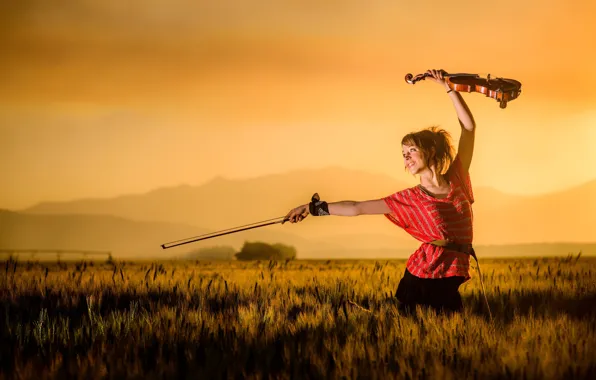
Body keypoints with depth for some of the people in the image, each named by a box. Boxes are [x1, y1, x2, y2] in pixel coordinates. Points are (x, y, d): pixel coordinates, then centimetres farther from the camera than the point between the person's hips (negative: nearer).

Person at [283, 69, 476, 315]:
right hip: (421, 275, -3)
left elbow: (469, 126, 8)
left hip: (451, 280, 3)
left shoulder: (457, 179, 6)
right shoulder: (410, 199, 2)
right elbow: (357, 208, 3)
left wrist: (448, 87, 7)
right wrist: (313, 208, -1)